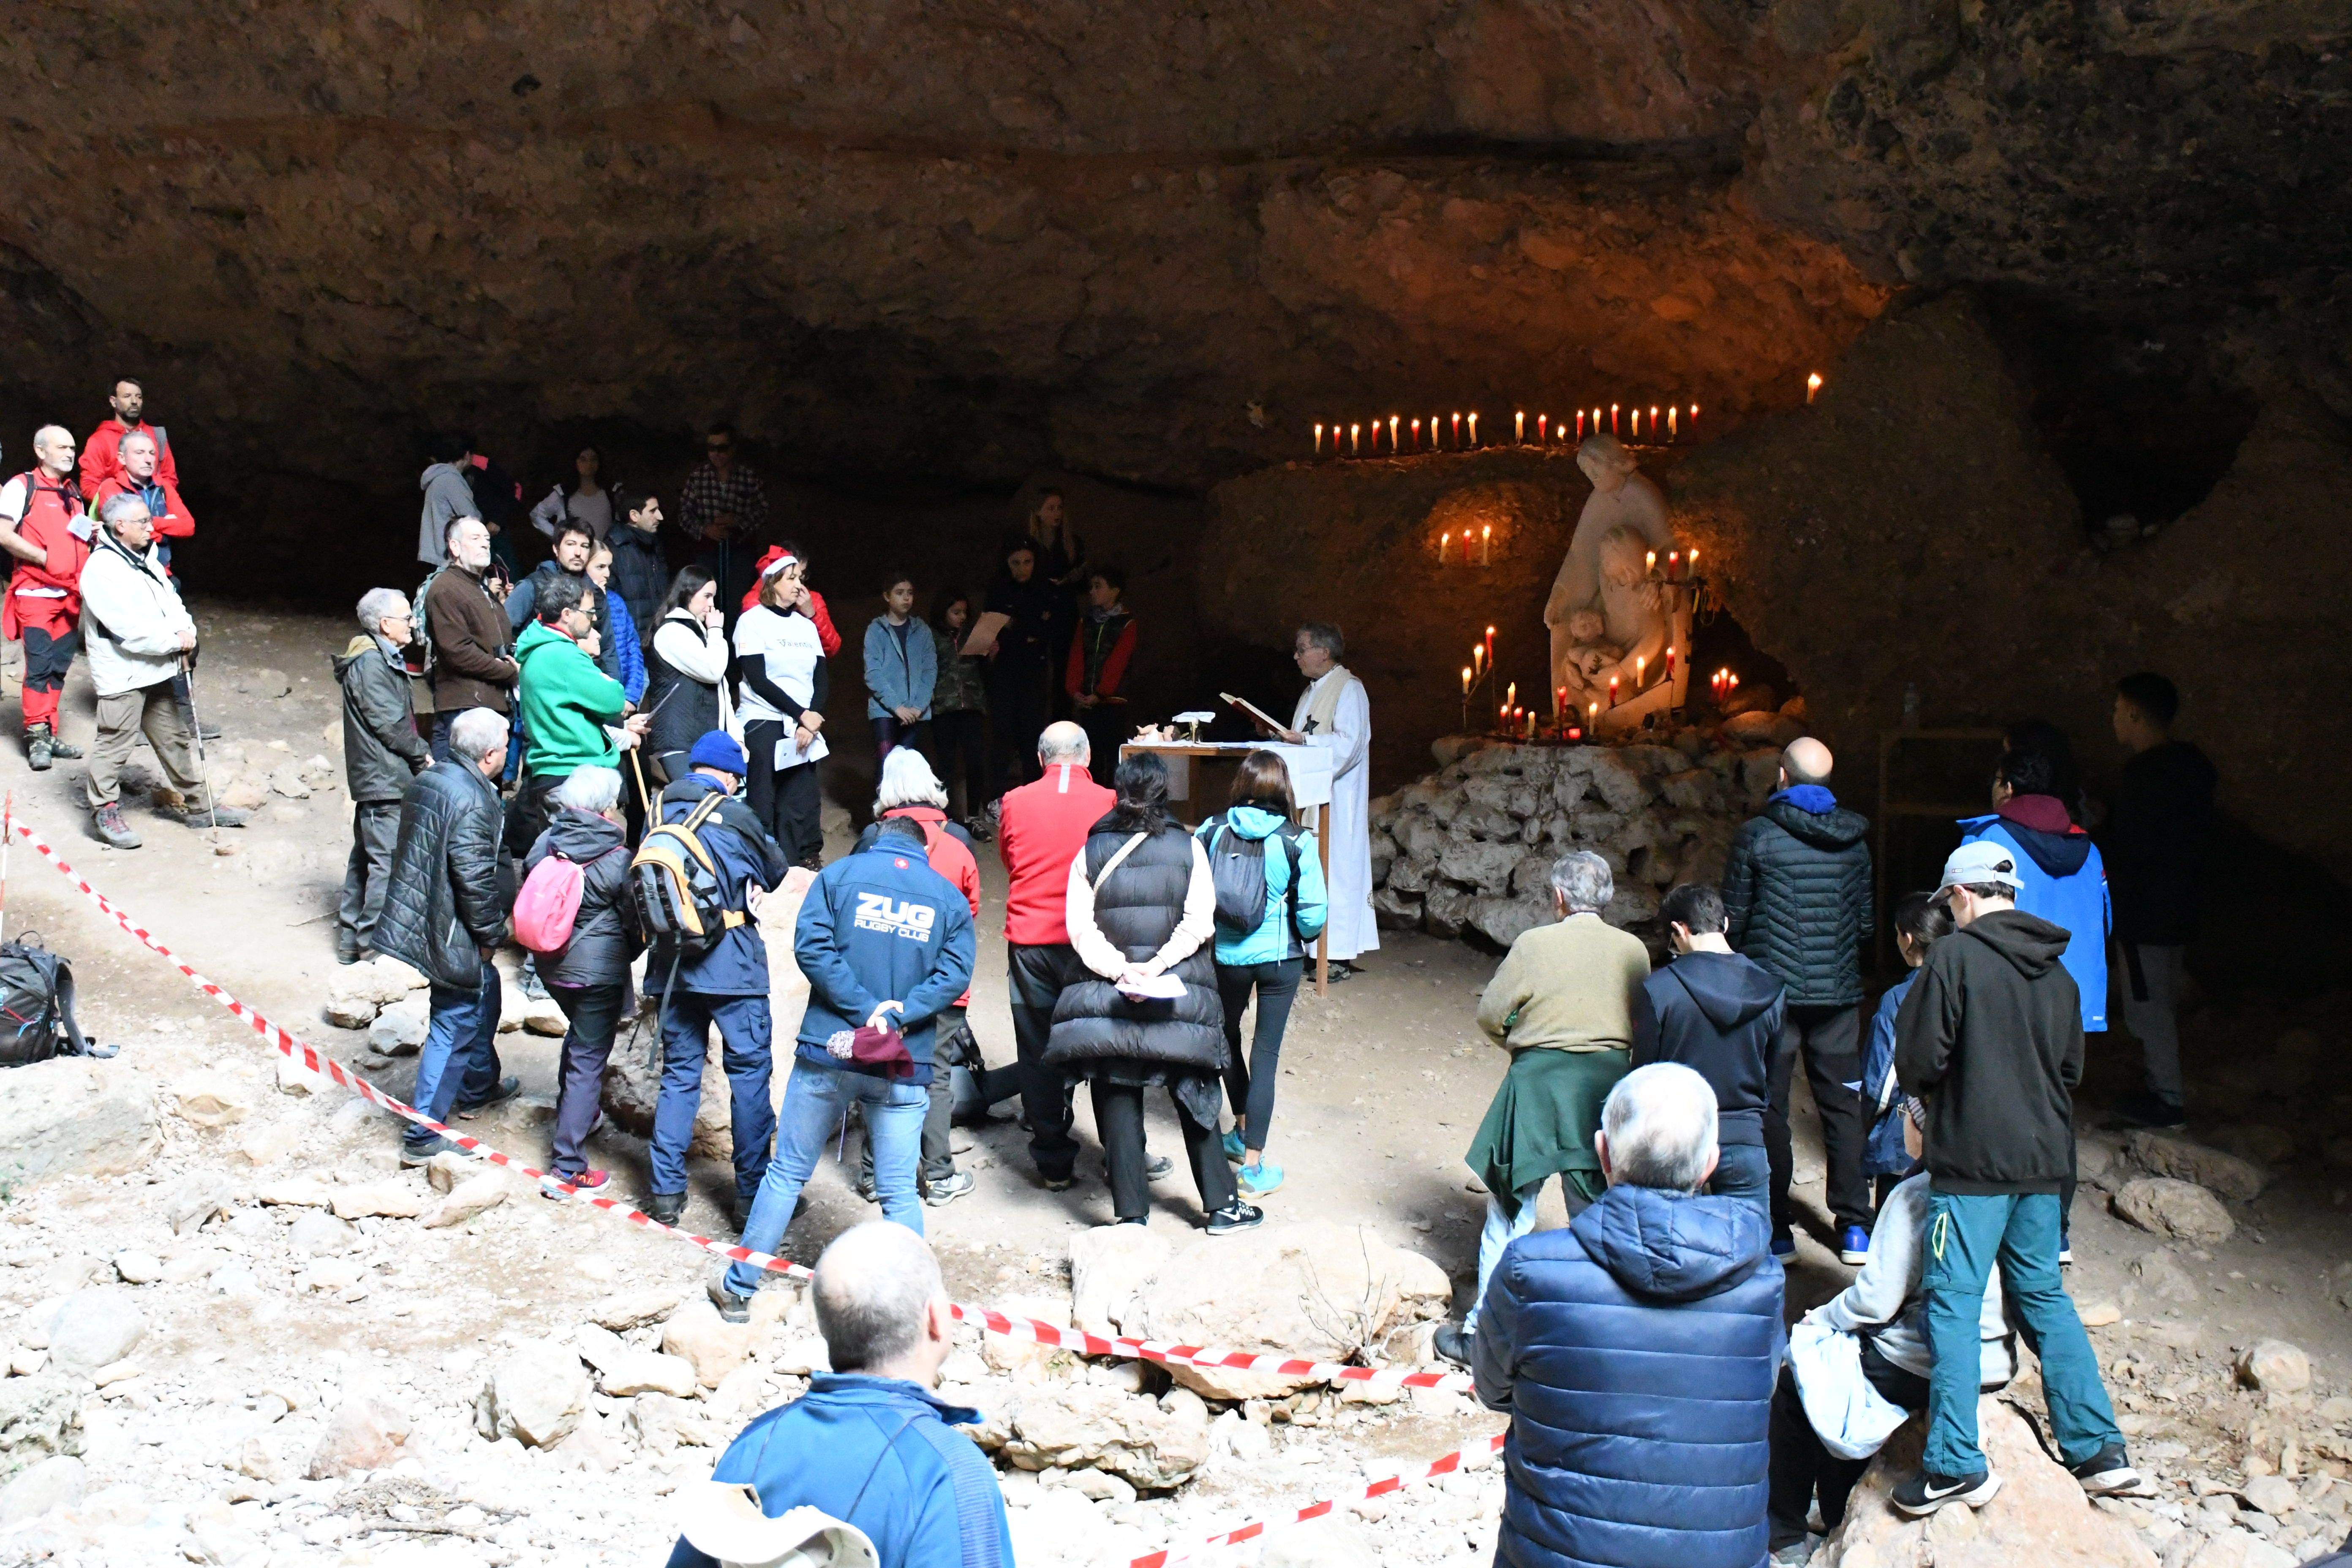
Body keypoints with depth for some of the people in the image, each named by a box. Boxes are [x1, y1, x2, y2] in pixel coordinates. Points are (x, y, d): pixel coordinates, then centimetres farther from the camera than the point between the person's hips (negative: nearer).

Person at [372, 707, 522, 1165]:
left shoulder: (428, 780, 6)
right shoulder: (473, 803, -24)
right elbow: (476, 880, -26)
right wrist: (492, 935, -11)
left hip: (416, 918, 10)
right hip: (453, 936, -10)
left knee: (484, 996, 28)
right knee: (454, 1029, 0)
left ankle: (479, 1089, 47)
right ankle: (423, 1136, 7)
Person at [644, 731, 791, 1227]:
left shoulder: (659, 814, 3)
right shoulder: (734, 816, -10)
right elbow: (776, 872, 5)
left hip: (672, 966, 5)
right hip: (731, 966, -5)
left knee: (678, 1073, 13)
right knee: (749, 1072, 5)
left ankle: (666, 1191, 14)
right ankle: (753, 1192, 9)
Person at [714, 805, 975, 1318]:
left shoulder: (840, 874, 4)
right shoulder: (949, 896, 7)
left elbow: (810, 945, -9)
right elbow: (956, 972, -5)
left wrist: (866, 1009, -10)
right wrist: (896, 1014, -12)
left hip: (828, 1050, 0)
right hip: (904, 1068, 0)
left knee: (787, 1173, 12)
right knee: (899, 1193, 6)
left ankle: (739, 1288, 21)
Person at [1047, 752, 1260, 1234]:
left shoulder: (1091, 852, 0)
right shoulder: (1190, 847, -2)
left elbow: (1080, 927, -8)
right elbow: (1198, 922, -11)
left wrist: (1119, 970, -14)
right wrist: (1157, 966, -14)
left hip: (1107, 995, 0)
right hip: (1181, 995, 0)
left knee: (1118, 1102, 7)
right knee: (1194, 1098, 12)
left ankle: (1132, 1214, 9)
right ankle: (1221, 1206, 20)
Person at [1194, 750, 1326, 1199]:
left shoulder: (1211, 832, -9)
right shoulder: (1296, 842, -13)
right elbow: (1312, 913, -12)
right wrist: (1304, 937, 10)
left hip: (1226, 956, 2)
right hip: (1280, 959, -2)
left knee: (1227, 1038, 26)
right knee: (1266, 1053, 5)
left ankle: (1242, 1131, 41)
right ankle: (1252, 1166, 5)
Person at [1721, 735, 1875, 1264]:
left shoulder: (1757, 834, -8)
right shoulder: (1854, 839, 4)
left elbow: (1734, 916, -5)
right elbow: (1866, 920, 9)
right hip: (1839, 993, 3)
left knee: (1769, 1109, 5)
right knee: (1842, 1107, 10)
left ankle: (1775, 1229, 7)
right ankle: (1855, 1227, 12)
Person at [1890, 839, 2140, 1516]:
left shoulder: (1955, 957, -11)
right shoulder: (2056, 972, 10)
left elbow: (1917, 1059, -11)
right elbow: (2071, 1069, 18)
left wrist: (1931, 1090, 9)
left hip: (1972, 1160, -7)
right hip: (2044, 1159, 7)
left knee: (1954, 1302, -2)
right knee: (2043, 1295, 16)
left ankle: (1956, 1464, -3)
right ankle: (2100, 1450, 17)